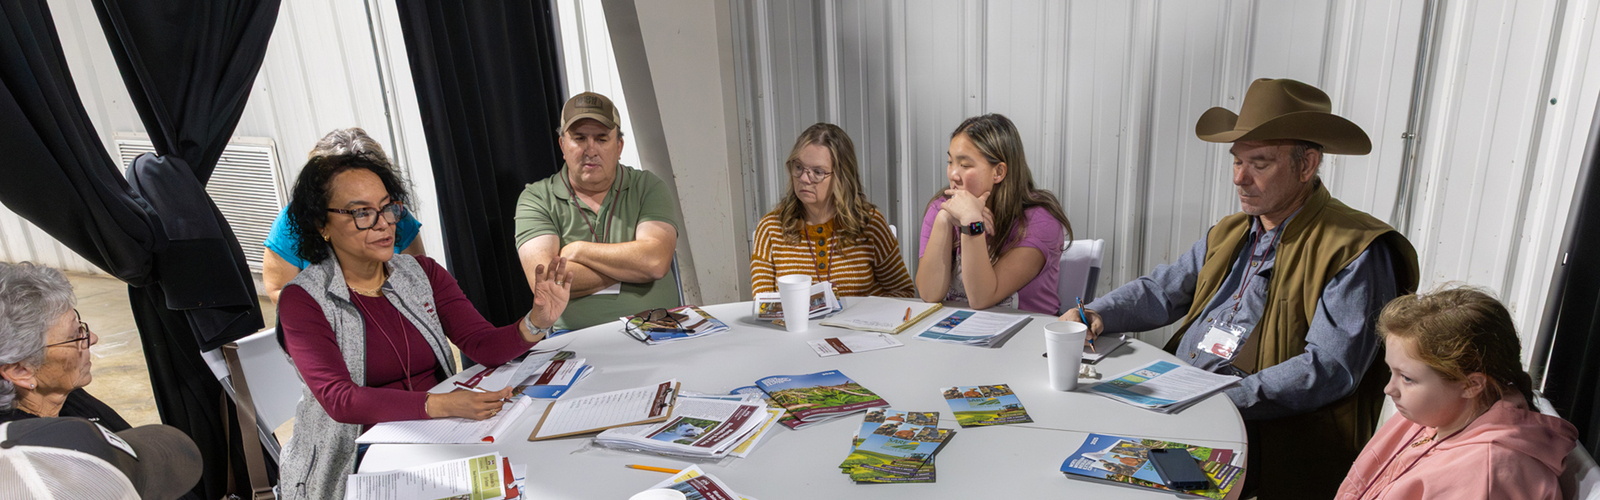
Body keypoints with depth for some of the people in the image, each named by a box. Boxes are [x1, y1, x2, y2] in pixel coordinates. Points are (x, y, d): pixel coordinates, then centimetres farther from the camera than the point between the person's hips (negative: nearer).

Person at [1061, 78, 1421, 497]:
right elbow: (1163, 290, 21)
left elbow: (1330, 368, -17)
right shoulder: (1230, 233, 16)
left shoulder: (1356, 252, -8)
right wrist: (1096, 315, 0)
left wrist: (1223, 398, -25)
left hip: (1266, 427, -7)